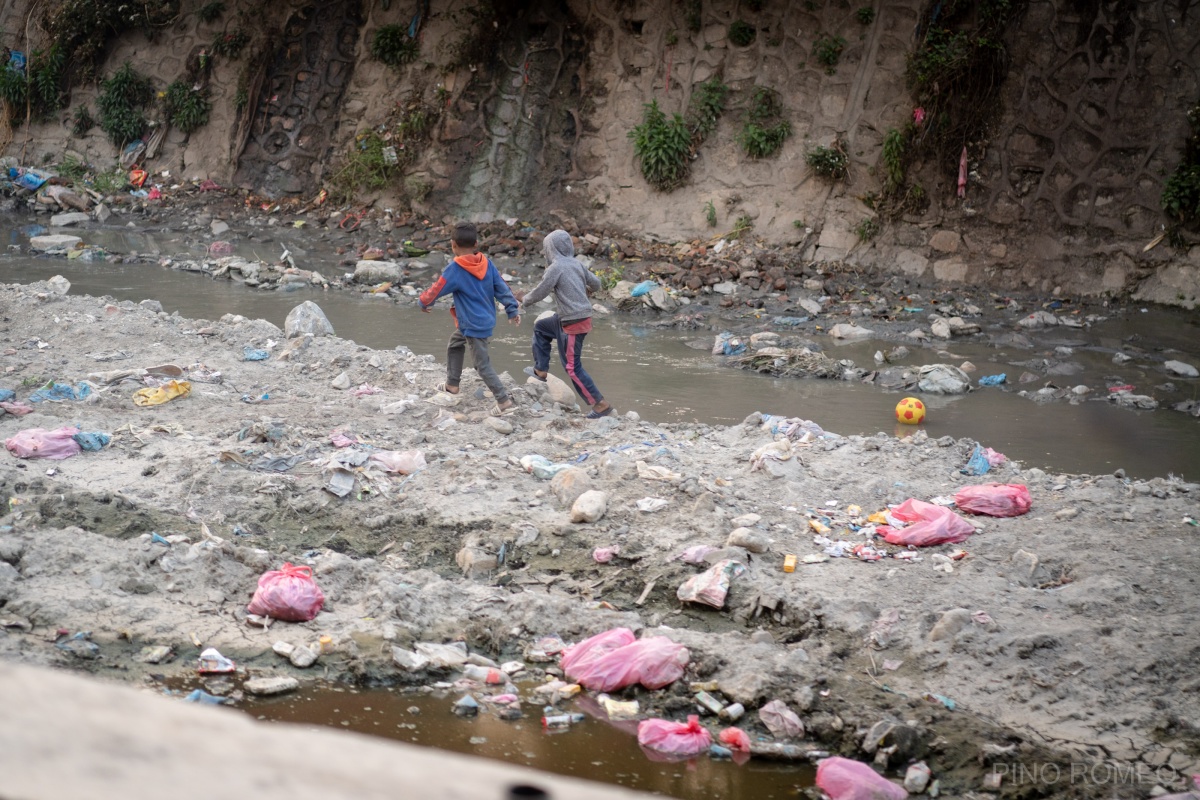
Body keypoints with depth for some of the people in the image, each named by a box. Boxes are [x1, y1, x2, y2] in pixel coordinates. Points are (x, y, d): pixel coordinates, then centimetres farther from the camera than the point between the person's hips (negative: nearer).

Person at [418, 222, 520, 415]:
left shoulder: (455, 269, -20)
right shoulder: (487, 263, -3)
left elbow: (436, 290, -12)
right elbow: (502, 288, 0)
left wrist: (423, 302, 7)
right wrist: (512, 310, 7)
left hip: (473, 325, -8)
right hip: (486, 318, 8)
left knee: (482, 364, -2)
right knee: (454, 345, 29)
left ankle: (505, 401, -5)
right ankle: (452, 383, 40)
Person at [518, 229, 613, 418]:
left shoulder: (556, 267, -16)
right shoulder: (576, 264, 6)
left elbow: (540, 291, -10)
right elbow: (595, 283, 15)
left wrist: (524, 301, 9)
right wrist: (588, 290, 39)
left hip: (573, 323, -9)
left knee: (572, 367, -2)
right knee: (540, 328, 27)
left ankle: (601, 405, -2)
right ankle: (540, 370, 34)